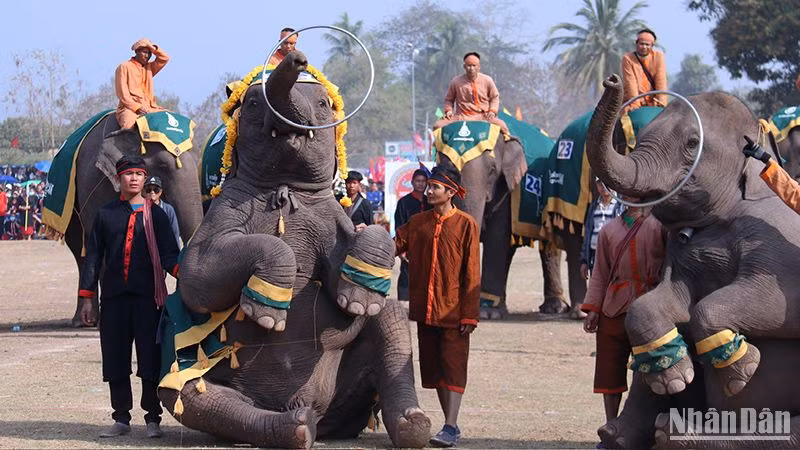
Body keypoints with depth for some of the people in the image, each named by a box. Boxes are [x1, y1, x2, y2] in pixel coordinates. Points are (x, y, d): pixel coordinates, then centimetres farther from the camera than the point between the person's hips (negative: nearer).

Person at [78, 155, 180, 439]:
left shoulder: (156, 214, 8)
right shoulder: (105, 214, 11)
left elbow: (167, 253, 0)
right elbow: (93, 257, 11)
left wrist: (182, 272, -22)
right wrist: (86, 298, 5)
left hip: (148, 298, -2)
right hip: (113, 298, 2)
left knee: (150, 360, -4)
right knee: (115, 360, 4)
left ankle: (152, 420, 4)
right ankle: (121, 419, 14)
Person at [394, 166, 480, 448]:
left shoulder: (466, 225, -4)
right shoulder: (417, 223, 10)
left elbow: (472, 274, -6)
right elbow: (394, 247, 3)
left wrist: (469, 315, -9)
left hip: (453, 311, -5)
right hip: (424, 310, 5)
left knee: (452, 367, -8)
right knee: (433, 367, 9)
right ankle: (449, 424, 18)